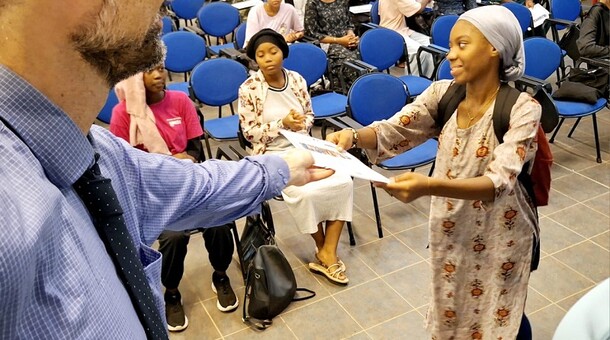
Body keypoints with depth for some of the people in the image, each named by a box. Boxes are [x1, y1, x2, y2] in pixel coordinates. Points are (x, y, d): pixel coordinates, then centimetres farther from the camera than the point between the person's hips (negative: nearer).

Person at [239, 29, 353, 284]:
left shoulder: (296, 80, 3)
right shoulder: (249, 89, -10)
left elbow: (310, 114, 12)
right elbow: (250, 132, -9)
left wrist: (302, 125, -12)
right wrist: (283, 124, -20)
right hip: (273, 154, -4)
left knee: (343, 182, -18)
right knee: (305, 192, -29)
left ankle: (328, 253, -10)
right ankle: (323, 249, 0)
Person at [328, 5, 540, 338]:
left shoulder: (522, 108, -22)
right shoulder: (442, 93, -8)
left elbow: (498, 181, -32)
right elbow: (392, 132, -13)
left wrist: (428, 186, -49)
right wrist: (353, 136, -35)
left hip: (498, 238, -3)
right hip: (448, 232, 4)